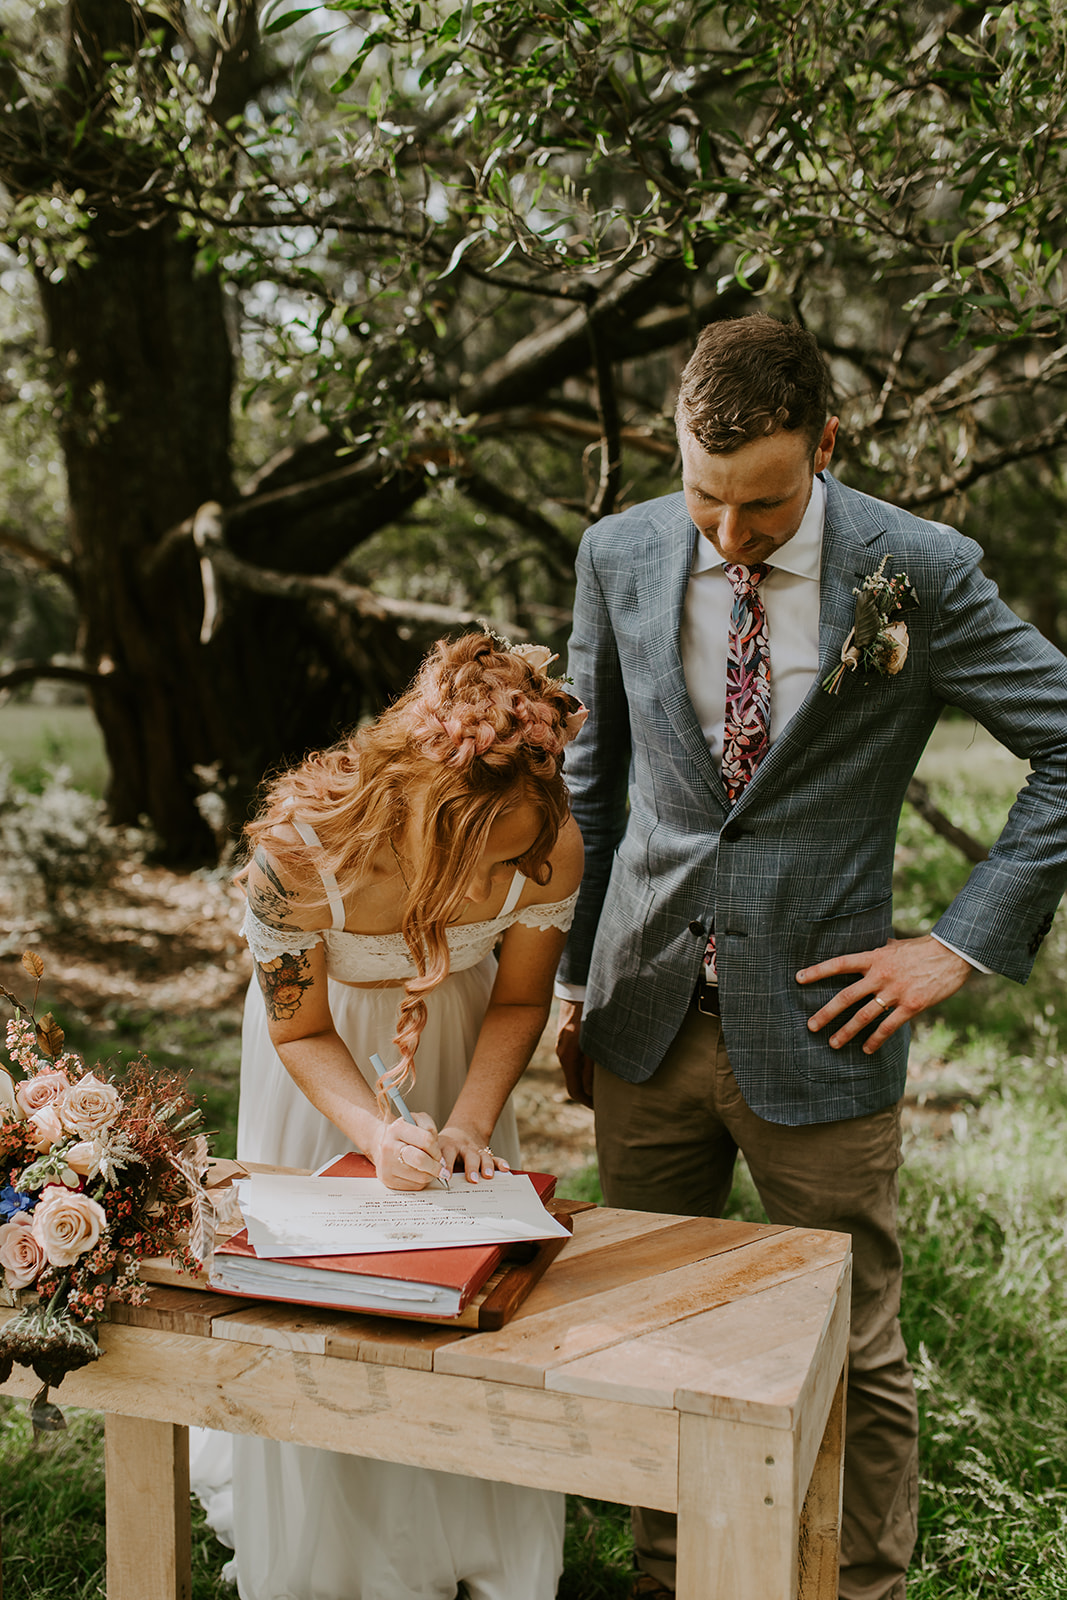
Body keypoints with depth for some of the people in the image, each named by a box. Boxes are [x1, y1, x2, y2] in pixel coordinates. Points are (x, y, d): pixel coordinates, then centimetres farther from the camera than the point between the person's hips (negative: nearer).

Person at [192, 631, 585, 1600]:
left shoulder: (549, 848, -34)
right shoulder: (298, 848, -41)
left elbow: (518, 1002, -12)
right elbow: (302, 1034, -22)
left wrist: (469, 1126, -24)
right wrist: (375, 1133, -38)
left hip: (455, 1043, 2)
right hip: (327, 1061, -1)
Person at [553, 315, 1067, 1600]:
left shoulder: (917, 572, -11)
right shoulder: (620, 556, 0)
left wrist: (961, 944, -9)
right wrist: (575, 976, 10)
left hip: (817, 1024, -3)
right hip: (648, 1017, 3)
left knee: (852, 1356, 10)